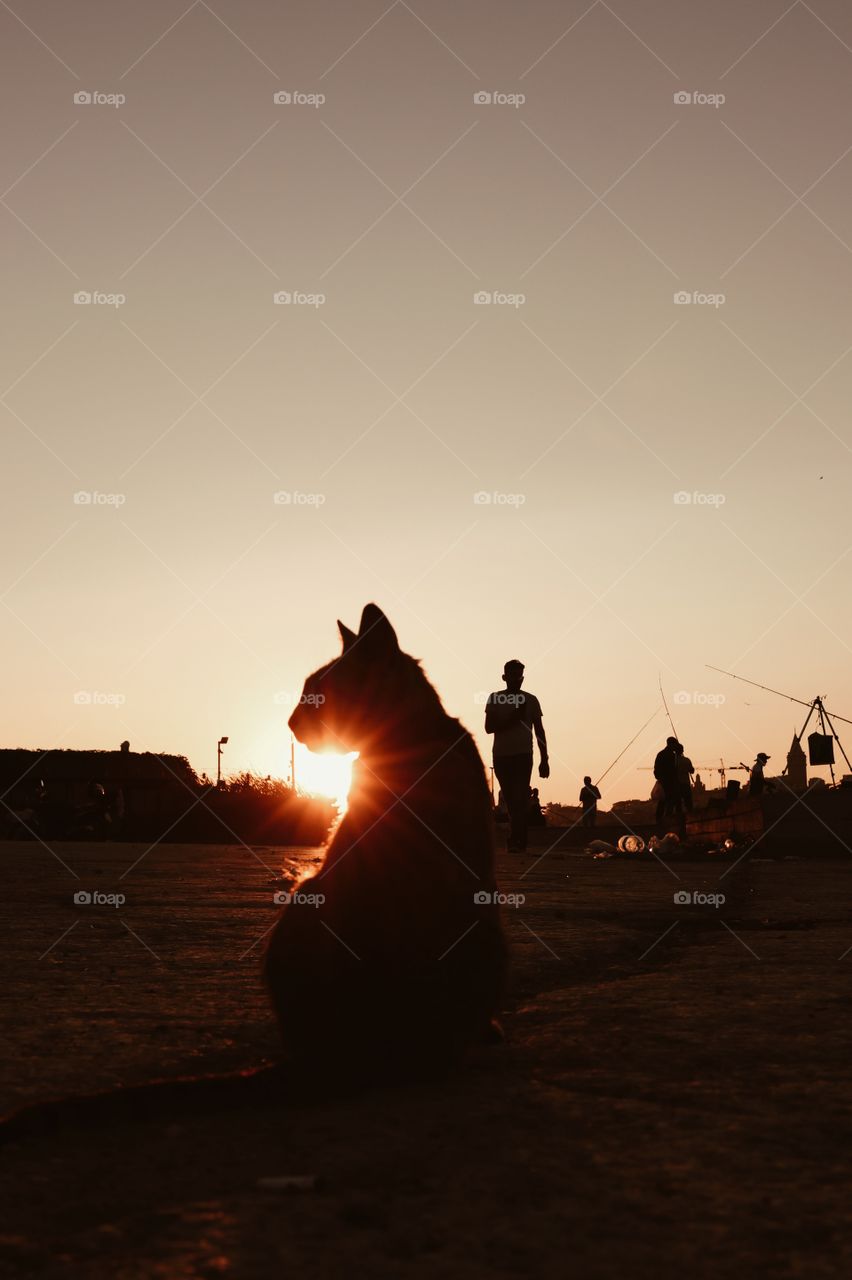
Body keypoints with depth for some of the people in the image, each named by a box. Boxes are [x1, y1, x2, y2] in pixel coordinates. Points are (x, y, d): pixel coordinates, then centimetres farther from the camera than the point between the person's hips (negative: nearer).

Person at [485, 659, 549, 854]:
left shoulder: (530, 700, 7)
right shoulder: (494, 699, 7)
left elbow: (539, 731, 8)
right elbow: (489, 727, -2)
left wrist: (544, 760, 3)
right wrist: (512, 719, -16)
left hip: (523, 755, -2)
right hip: (501, 756, 2)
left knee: (519, 799, -13)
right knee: (512, 800, 6)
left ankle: (516, 841, -18)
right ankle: (519, 842, 13)